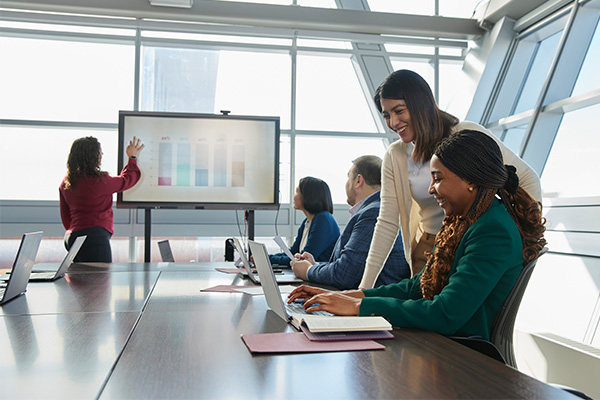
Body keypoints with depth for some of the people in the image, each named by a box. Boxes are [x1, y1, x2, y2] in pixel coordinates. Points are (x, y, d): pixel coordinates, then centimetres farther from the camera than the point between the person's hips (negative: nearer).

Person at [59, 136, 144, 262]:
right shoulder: (98, 180, -11)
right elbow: (126, 180, 7)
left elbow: (66, 218, 18)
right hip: (94, 236, -9)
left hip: (71, 237, 9)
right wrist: (133, 158, 23)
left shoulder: (65, 183, 11)